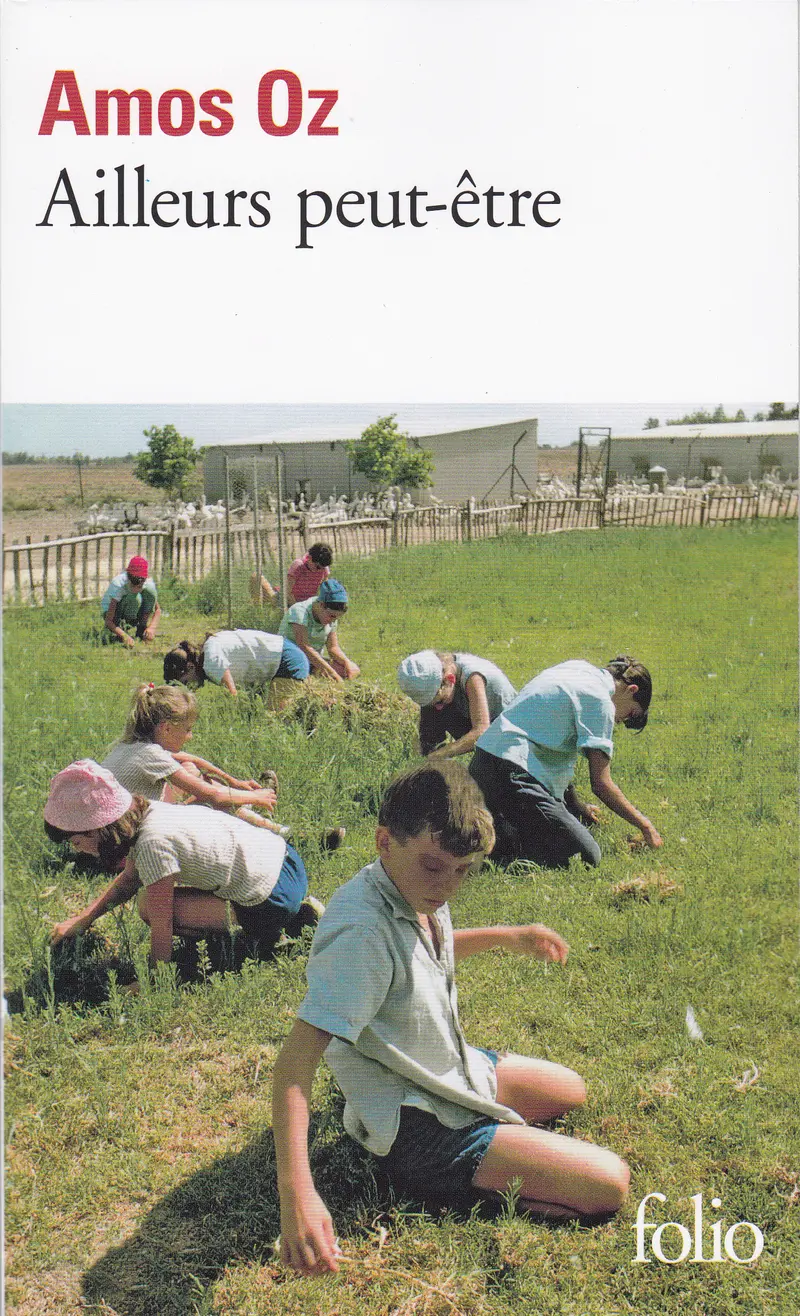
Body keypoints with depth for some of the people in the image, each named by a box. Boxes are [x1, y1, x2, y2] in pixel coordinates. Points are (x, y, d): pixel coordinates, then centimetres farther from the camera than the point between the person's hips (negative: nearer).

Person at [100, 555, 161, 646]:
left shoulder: (148, 583, -23)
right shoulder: (119, 584, -34)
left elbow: (157, 610, -13)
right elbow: (108, 621, -37)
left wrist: (152, 627, -34)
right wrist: (124, 635, -53)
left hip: (132, 613, 4)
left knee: (151, 590, -23)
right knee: (135, 597, -34)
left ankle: (142, 628, -11)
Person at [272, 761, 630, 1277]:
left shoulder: (415, 888, -6)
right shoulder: (362, 931, -34)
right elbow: (295, 1062, -38)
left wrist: (507, 937, 17)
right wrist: (297, 1194, -46)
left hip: (456, 1068, 10)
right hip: (421, 1128, -9)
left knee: (571, 1091, 31)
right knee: (608, 1184, -10)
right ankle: (469, 1181, -2)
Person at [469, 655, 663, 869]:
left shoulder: (575, 667, 19)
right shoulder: (600, 699, -8)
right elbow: (601, 783, -9)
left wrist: (575, 804, 25)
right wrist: (645, 826, 4)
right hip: (512, 773, -10)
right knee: (587, 857, -10)